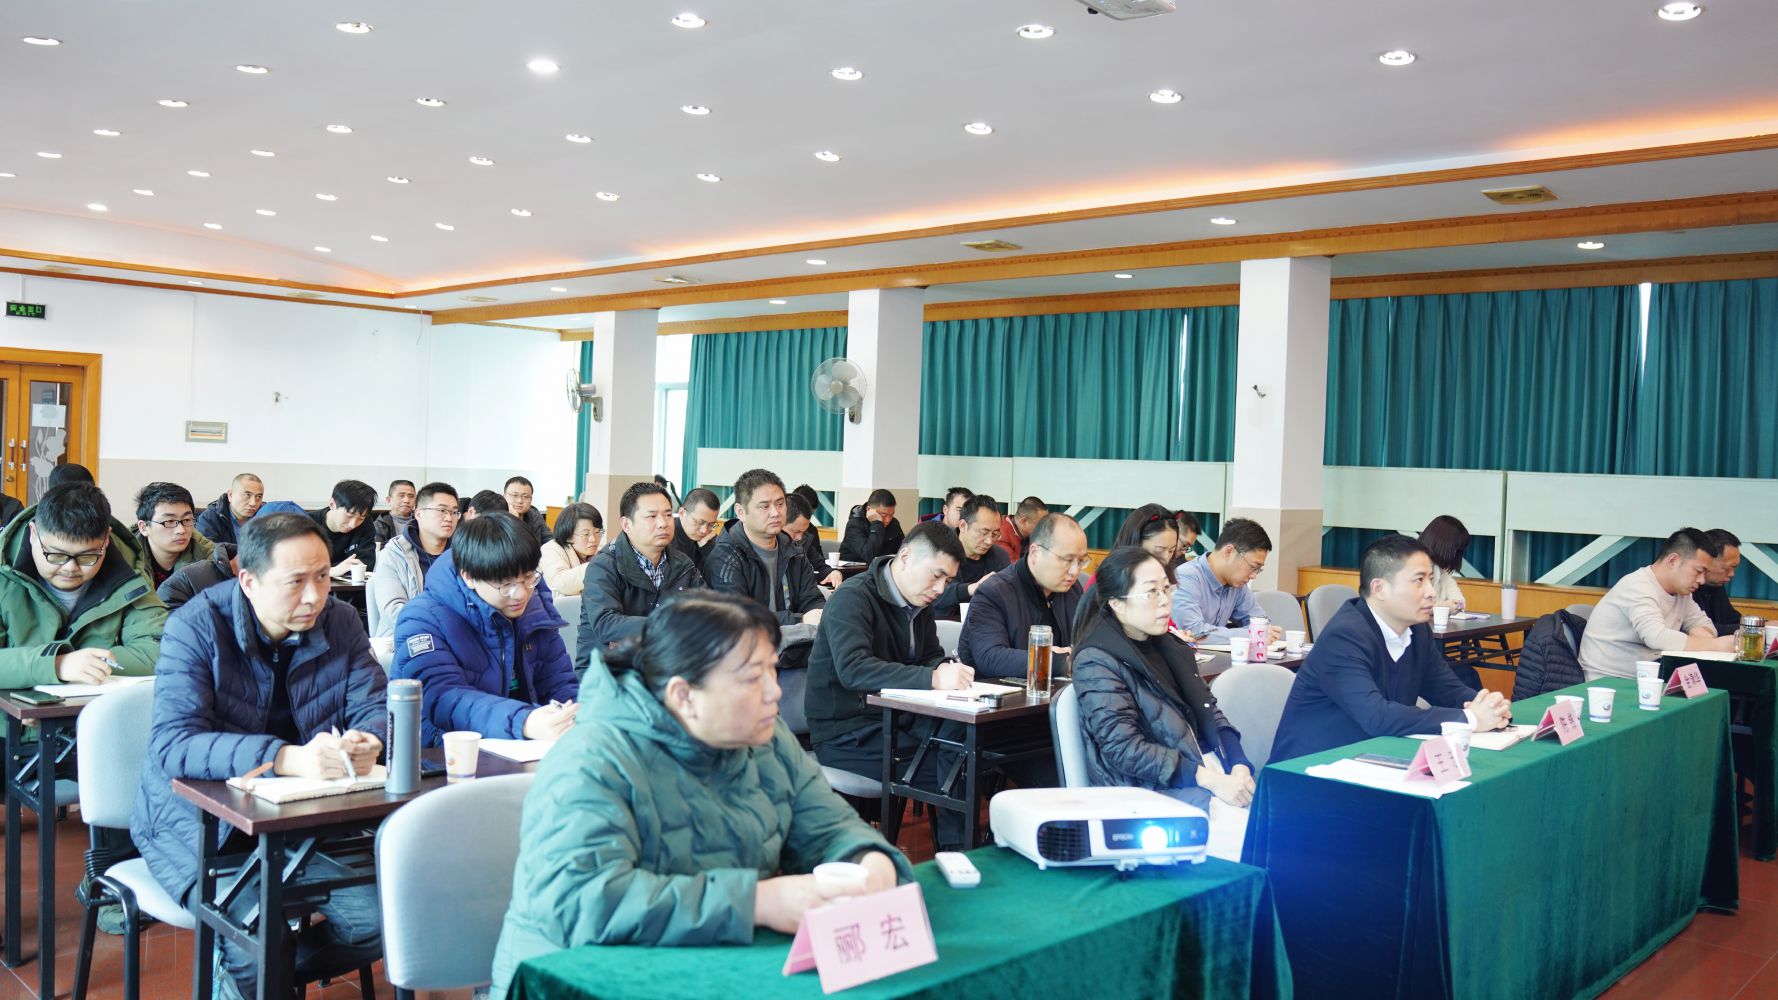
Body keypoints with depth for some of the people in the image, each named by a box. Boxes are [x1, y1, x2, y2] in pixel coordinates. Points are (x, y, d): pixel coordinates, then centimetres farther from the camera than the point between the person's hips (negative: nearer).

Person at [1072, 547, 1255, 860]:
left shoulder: (1171, 646, 17)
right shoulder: (1097, 661, -8)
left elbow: (1209, 712, 15)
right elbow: (1124, 749, -16)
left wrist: (1239, 768, -5)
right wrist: (1211, 781, -20)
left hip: (1212, 773, 7)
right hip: (1149, 791, -7)